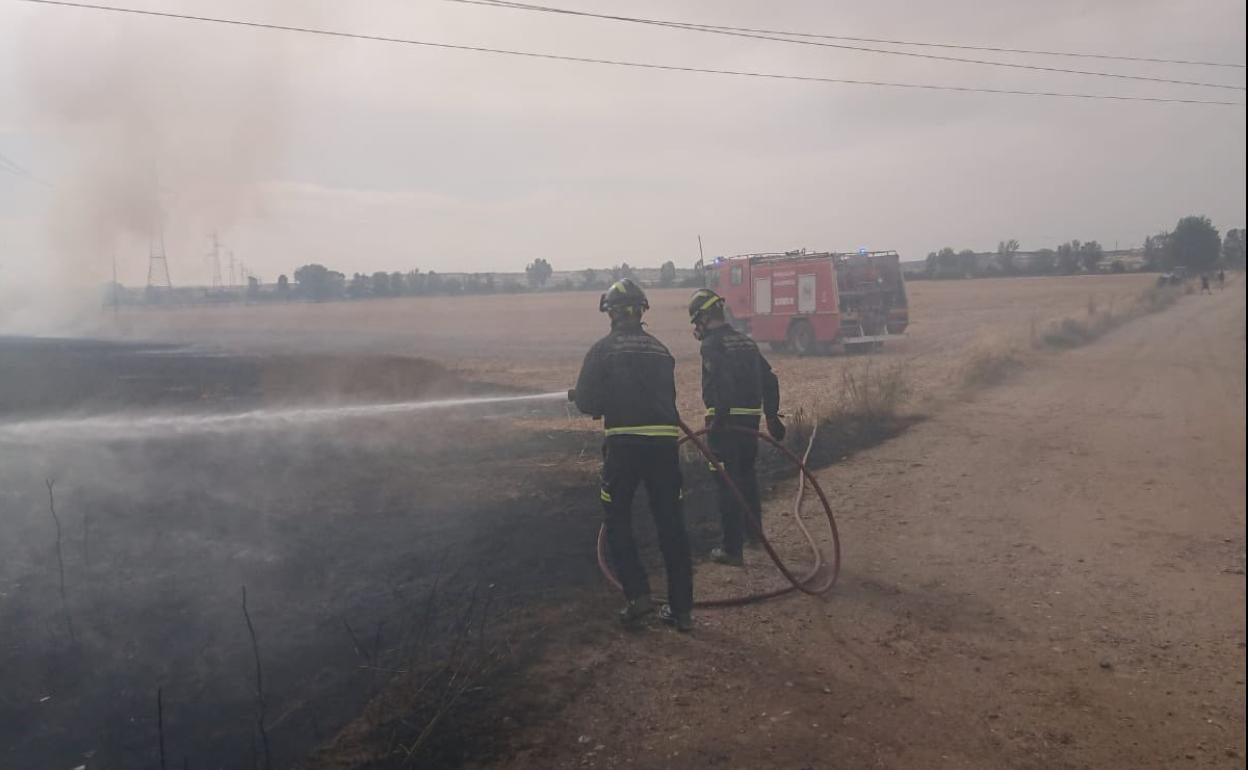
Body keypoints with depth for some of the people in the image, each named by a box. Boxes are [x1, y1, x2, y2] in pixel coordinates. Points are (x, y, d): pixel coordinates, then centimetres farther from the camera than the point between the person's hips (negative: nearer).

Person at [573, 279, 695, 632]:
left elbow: (588, 403, -4)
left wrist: (576, 395, 18)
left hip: (624, 444, -4)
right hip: (664, 442, 4)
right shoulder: (660, 350, 13)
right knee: (671, 525, 9)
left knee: (618, 522, 12)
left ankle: (638, 595, 2)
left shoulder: (603, 349, -1)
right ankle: (681, 609, 12)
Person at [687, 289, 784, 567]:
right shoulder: (746, 341, 14)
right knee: (747, 474, 25)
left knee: (727, 484, -3)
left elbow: (722, 382, -24)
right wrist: (772, 416, 19)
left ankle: (733, 549, 0)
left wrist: (718, 418, -21)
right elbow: (769, 379, 14)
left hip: (725, 421, -8)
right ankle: (753, 530, 41)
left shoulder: (712, 344, -10)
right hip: (751, 419, 8)